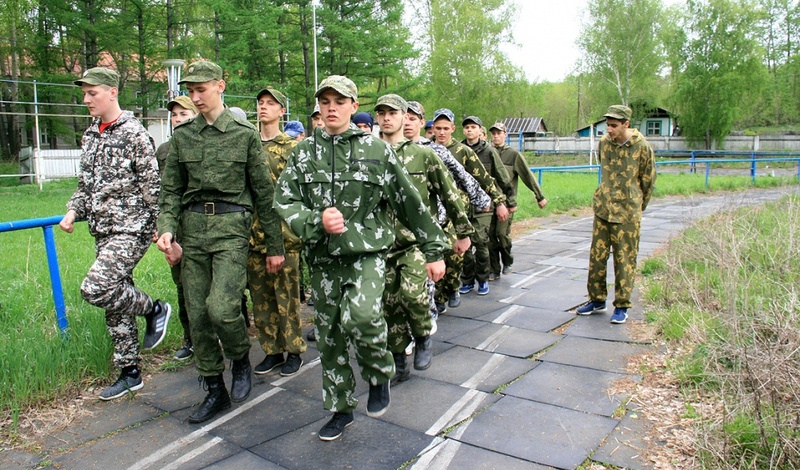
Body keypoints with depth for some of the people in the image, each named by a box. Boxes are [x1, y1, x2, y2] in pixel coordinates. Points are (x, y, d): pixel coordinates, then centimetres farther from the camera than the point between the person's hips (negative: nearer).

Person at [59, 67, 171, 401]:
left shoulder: (134, 134, -10)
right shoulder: (90, 135, 13)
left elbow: (152, 186, -11)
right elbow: (86, 183, 20)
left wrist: (160, 228, -12)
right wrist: (73, 211, 4)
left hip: (131, 229, -8)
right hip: (102, 230, 8)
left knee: (95, 288, -22)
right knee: (114, 301, 10)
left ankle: (154, 309, 5)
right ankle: (129, 373, 21)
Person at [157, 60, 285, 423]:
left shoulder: (245, 134, 1)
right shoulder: (182, 135, 11)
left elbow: (264, 192, 2)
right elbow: (171, 189, 13)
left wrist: (275, 246, 1)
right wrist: (167, 227, -6)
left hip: (231, 224, -4)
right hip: (193, 226, 4)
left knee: (221, 307, -18)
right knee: (197, 313, 5)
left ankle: (241, 359, 15)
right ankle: (215, 390, 21)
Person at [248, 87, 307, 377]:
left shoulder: (292, 147, 0)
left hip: (283, 232, -5)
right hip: (253, 233, 5)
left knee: (287, 295, 2)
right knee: (260, 296, 9)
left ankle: (293, 350, 16)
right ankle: (272, 350, 22)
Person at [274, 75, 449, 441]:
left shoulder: (376, 149, 0)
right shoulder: (304, 152, 7)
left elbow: (410, 202, 2)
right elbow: (284, 201, 2)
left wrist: (434, 251, 3)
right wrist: (317, 220, -18)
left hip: (367, 251, -3)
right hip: (323, 259, 4)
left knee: (360, 316, -27)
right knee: (329, 337, 10)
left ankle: (379, 375, 5)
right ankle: (341, 409, 30)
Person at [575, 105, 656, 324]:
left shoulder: (642, 147, -9)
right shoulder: (603, 142, 3)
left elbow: (648, 180, 3)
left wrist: (638, 205, 12)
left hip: (627, 212, -4)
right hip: (602, 208, 4)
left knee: (625, 260, 3)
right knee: (596, 256, 8)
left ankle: (622, 306, 13)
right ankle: (597, 300, 22)